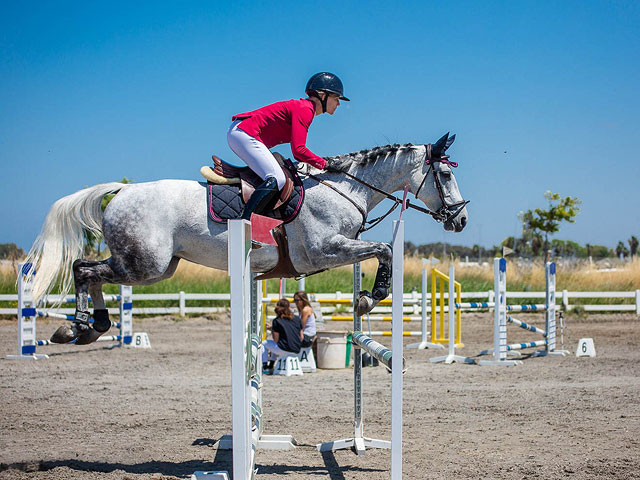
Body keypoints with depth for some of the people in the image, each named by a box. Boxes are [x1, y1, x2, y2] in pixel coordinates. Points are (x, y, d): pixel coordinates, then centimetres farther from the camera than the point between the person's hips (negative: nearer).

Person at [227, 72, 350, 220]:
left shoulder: (304, 107, 19)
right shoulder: (305, 110, -13)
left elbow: (298, 150, 22)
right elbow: (298, 150, -21)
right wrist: (325, 164, -12)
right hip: (245, 134, -11)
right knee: (277, 179, -20)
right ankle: (245, 222, -28)